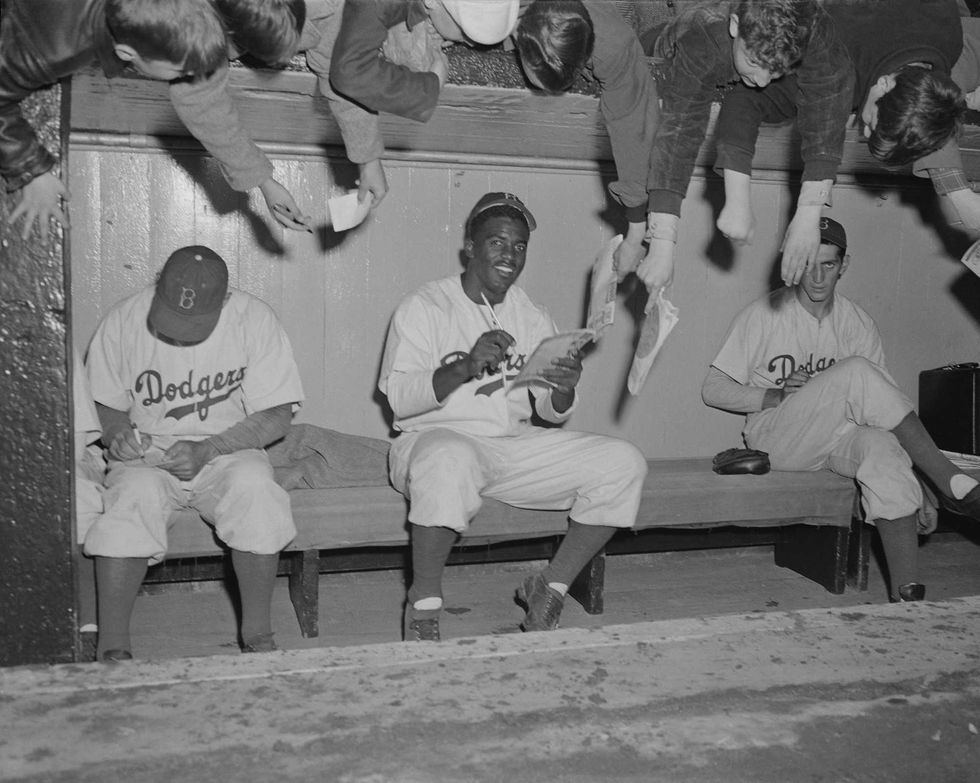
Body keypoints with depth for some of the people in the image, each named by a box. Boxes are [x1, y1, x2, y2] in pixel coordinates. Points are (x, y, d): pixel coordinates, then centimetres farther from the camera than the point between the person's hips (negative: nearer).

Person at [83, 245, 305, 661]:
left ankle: (258, 630, -17)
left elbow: (277, 415, -9)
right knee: (132, 497, -32)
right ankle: (112, 645, -22)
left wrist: (207, 450, -21)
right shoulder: (122, 321, -7)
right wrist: (116, 431, -18)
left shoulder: (254, 319, -11)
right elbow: (103, 405, 6)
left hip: (229, 450, 0)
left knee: (255, 488, -33)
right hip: (146, 453, 1)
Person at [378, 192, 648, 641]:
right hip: (439, 437, -5)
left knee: (624, 464, -11)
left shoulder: (533, 319, 14)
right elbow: (398, 398, -11)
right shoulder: (423, 308, -2)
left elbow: (551, 414, 13)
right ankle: (423, 607, -20)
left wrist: (564, 392, -12)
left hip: (515, 446, 5)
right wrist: (465, 367, -26)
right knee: (450, 460, -42)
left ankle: (550, 589, 0)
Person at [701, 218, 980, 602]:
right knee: (855, 371, -29)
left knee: (885, 447, -35)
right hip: (774, 437, -3)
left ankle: (905, 589, -37)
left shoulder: (858, 324, 8)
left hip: (837, 439, 3)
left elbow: (875, 401, 6)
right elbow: (713, 390, -2)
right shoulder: (763, 315, -1)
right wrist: (777, 396, -14)